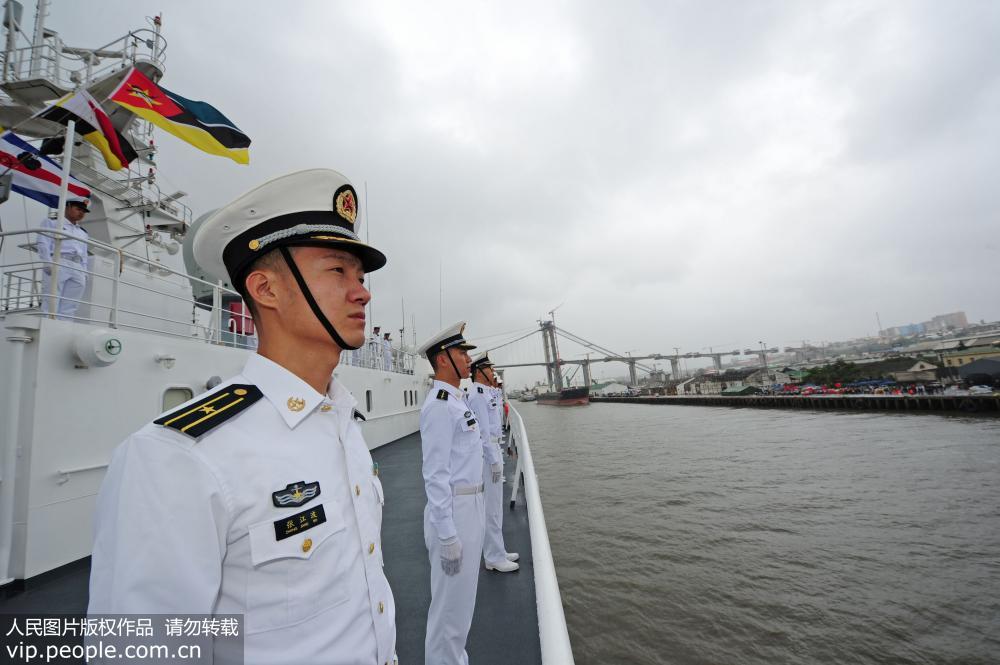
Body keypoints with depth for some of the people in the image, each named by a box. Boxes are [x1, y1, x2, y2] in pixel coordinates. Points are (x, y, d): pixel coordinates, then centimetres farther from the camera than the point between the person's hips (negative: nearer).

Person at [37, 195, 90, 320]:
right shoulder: (51, 222, 17)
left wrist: (85, 273, 9)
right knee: (50, 305, -14)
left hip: (78, 270, 4)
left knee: (69, 310, -9)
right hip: (58, 264, -4)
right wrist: (48, 262, -12)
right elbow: (43, 243, 3)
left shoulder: (83, 233, 31)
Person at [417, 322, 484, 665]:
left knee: (462, 596, 23)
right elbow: (435, 476, -22)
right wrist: (447, 536, -21)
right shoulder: (439, 405, -20)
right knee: (450, 602, 7)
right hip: (453, 511, -10)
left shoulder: (458, 401, 10)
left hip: (471, 505, 10)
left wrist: (474, 507, 19)